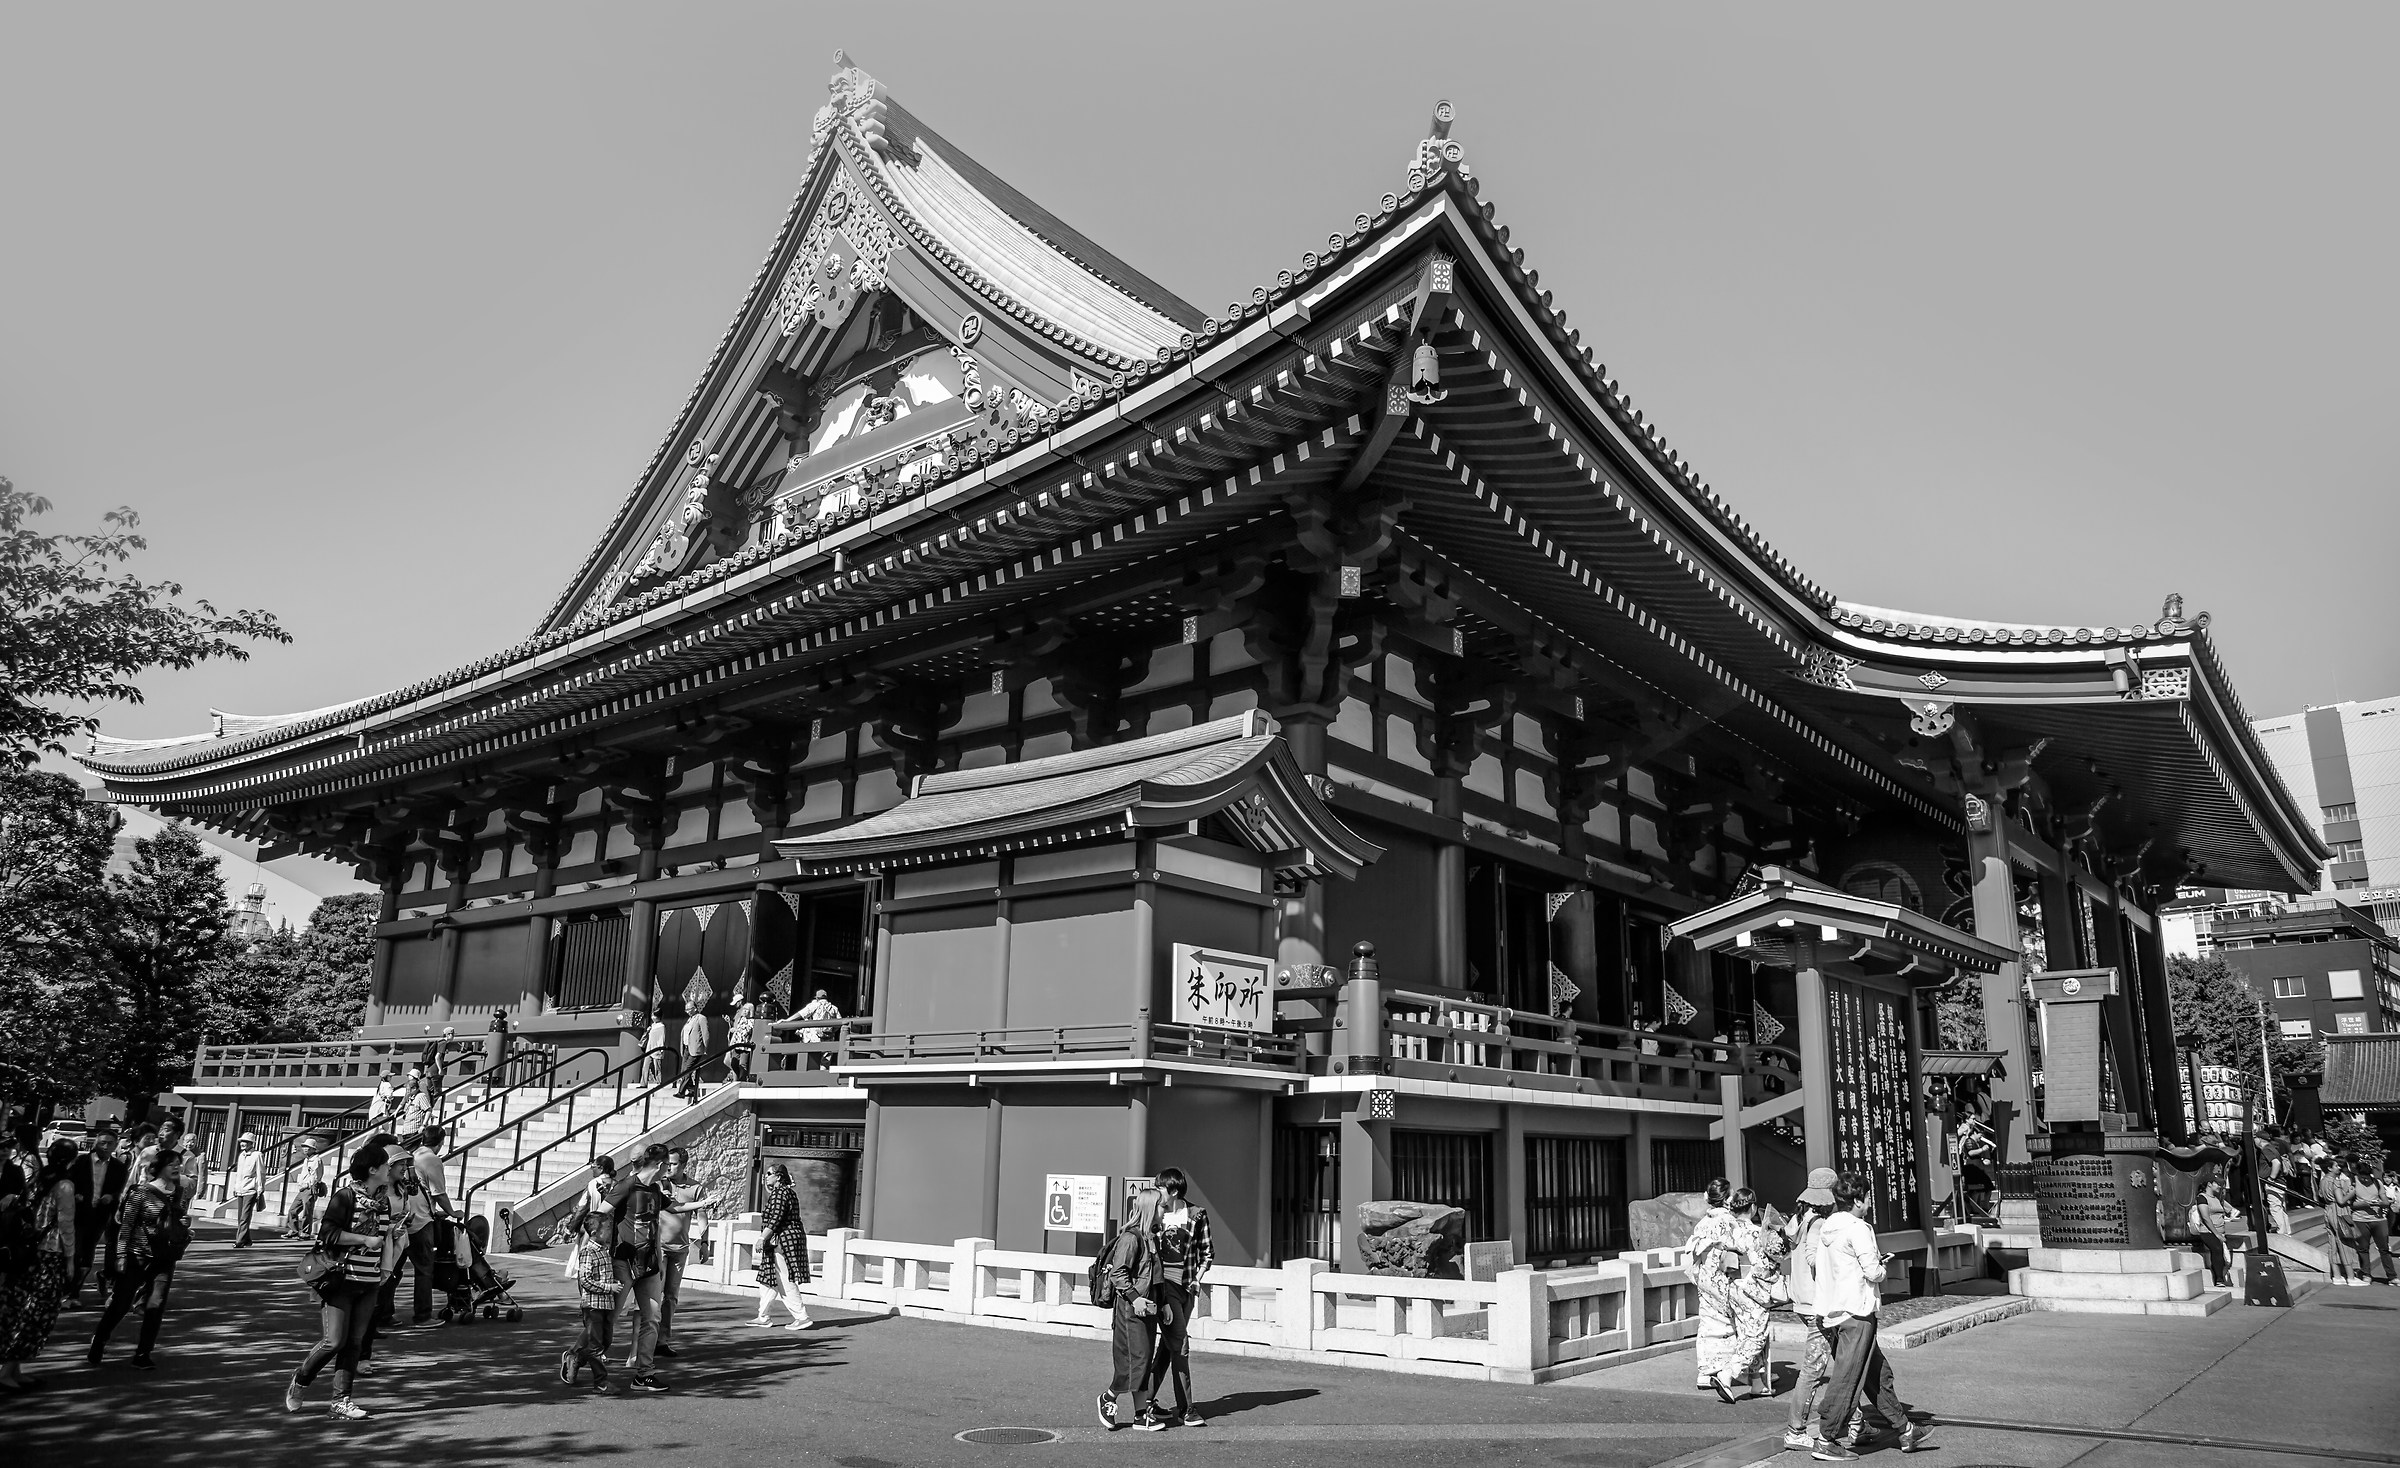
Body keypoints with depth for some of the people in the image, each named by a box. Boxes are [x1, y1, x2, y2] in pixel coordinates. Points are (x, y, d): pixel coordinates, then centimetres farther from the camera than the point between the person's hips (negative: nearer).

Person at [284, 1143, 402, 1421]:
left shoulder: (383, 1199, 11)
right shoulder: (346, 1195, -11)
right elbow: (327, 1234, -17)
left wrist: (387, 1268, 8)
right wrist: (365, 1239, -18)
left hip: (369, 1282, 6)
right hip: (340, 1278, -6)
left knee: (355, 1343, 4)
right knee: (334, 1341, -7)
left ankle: (341, 1400, 10)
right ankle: (298, 1383, 18)